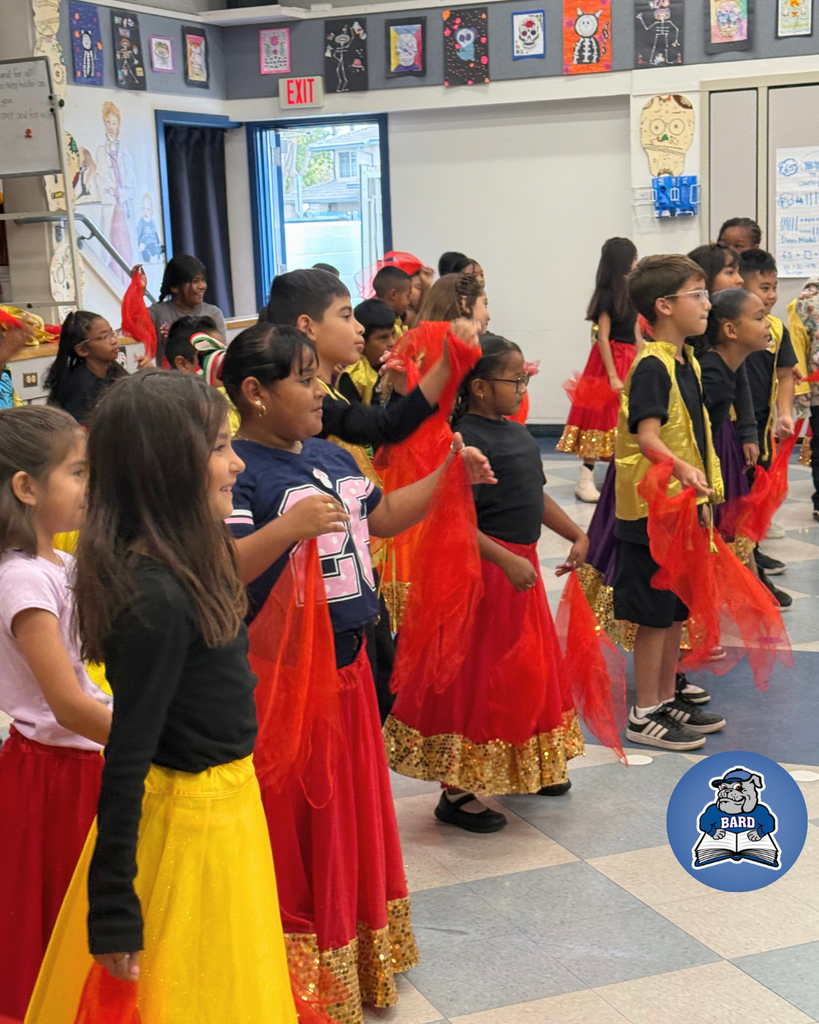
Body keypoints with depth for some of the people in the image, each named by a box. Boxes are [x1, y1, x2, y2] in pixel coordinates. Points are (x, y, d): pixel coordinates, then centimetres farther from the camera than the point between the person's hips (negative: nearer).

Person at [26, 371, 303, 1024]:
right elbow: (127, 758, -24)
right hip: (191, 822, -9)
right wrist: (114, 913, -21)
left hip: (224, 798, 9)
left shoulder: (186, 564, 0)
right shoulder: (155, 598, -27)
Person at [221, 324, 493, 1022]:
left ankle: (360, 953, 38)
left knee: (353, 808, 20)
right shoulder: (238, 470, -17)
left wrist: (448, 477, 14)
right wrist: (288, 526, -38)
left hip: (346, 660, 9)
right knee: (293, 829, 3)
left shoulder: (330, 455, 10)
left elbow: (383, 516, 23)